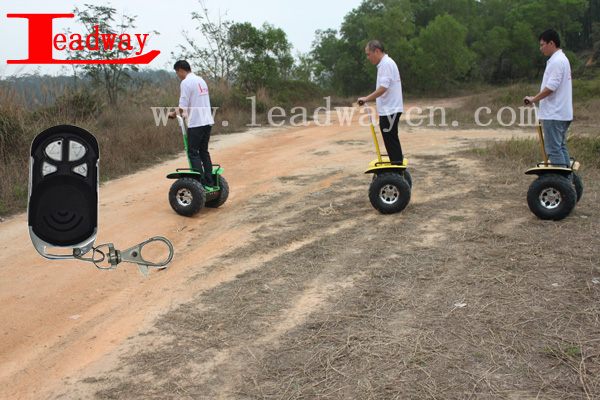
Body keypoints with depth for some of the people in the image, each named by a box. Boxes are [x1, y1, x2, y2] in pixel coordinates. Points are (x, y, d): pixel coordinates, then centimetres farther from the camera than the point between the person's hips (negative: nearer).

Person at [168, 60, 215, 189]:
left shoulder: (186, 82, -11)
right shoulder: (201, 80, 16)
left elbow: (183, 107, -16)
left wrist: (173, 114, 3)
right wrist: (180, 113, 26)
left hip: (196, 123, -8)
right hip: (208, 121, 8)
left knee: (193, 153, -2)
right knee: (204, 152, 14)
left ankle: (201, 183, -6)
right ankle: (209, 183, 14)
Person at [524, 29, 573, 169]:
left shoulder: (557, 61, -15)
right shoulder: (563, 59, 19)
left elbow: (551, 87, -21)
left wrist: (533, 99, -11)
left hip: (554, 114, -11)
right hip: (564, 113, 11)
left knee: (553, 148, -8)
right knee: (561, 146, 14)